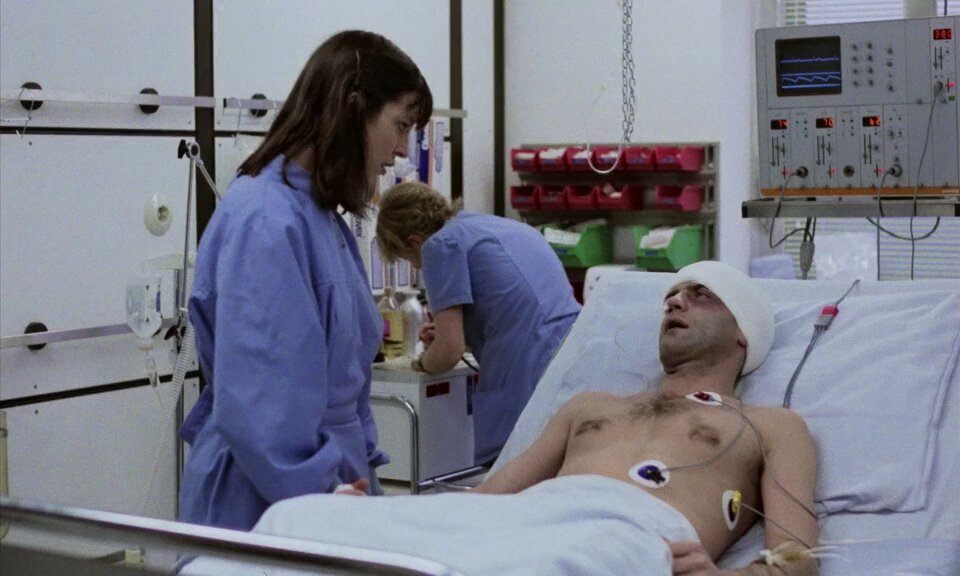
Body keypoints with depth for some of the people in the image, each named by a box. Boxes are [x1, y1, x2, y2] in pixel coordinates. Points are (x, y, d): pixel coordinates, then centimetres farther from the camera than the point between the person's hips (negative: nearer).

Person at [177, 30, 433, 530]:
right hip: (269, 507, -9)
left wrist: (356, 475, 8)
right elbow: (259, 405, -24)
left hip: (330, 481, 9)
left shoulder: (322, 217, 10)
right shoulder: (266, 223, -19)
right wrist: (321, 502, -19)